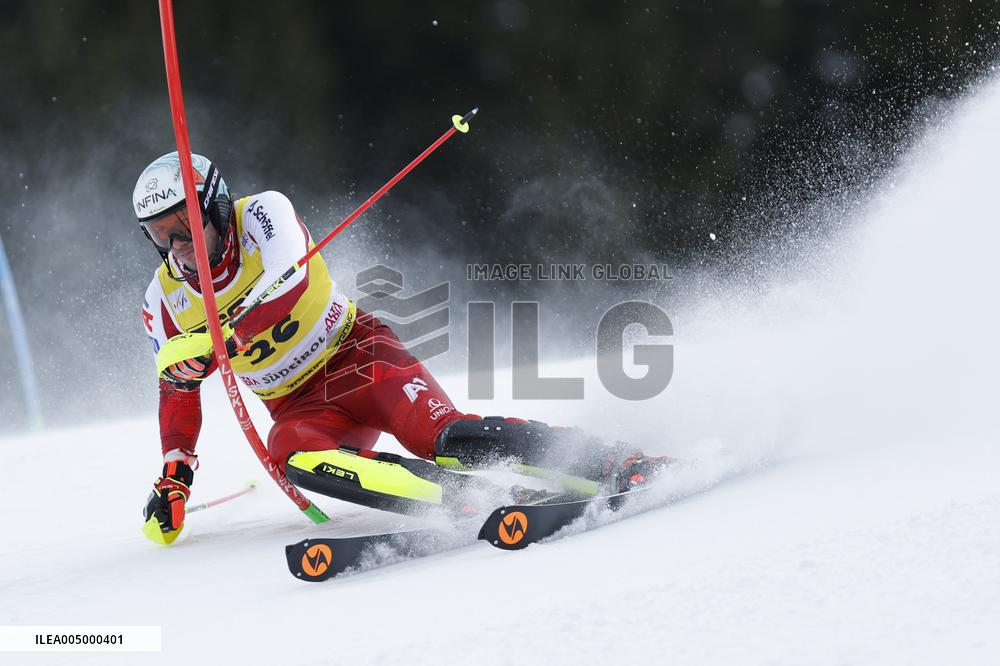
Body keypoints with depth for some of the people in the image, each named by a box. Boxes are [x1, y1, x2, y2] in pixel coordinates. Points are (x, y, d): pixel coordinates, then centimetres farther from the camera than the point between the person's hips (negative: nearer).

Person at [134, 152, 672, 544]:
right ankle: (478, 500, -44)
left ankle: (618, 464, -26)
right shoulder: (165, 301, 1)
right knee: (293, 457, -32)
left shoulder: (263, 215, -14)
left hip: (355, 353, -3)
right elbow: (178, 396, 14)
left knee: (442, 437, -29)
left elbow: (288, 282, -33)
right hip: (301, 407, 4)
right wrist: (173, 480, 4)